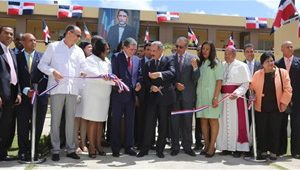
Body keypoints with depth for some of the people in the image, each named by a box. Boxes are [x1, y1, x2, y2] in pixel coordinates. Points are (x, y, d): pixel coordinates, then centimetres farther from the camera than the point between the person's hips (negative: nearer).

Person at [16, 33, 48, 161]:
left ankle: (34, 151, 19)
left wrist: (37, 89, -9)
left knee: (37, 126, 5)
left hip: (40, 96, 0)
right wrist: (25, 90, -11)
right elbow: (17, 78, 2)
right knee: (23, 126, 4)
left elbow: (47, 75, 2)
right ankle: (23, 151, 17)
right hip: (23, 96, 0)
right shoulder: (17, 57, 5)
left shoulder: (42, 57, 6)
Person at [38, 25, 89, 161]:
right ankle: (55, 150, 10)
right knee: (55, 120, 1)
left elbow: (84, 68, 5)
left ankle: (70, 149, 14)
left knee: (70, 119, 6)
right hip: (57, 88, -3)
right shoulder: (53, 46, 5)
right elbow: (42, 64, 3)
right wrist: (53, 72, -16)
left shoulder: (79, 51, 14)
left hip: (72, 89, 3)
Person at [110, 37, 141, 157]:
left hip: (131, 94, 5)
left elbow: (138, 74, 13)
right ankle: (115, 148, 13)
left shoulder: (137, 60, 12)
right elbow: (114, 74, -7)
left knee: (130, 121, 9)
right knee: (116, 121, 4)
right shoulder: (116, 57, -2)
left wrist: (138, 83, -5)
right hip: (119, 94, -4)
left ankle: (129, 147, 19)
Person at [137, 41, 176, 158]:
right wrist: (151, 86, -12)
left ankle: (160, 149, 17)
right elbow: (146, 79, 9)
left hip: (166, 96, -2)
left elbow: (172, 72, -19)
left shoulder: (169, 60, 0)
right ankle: (145, 149, 10)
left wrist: (159, 74, -36)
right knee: (149, 124, 1)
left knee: (163, 124, 6)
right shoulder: (149, 63, 13)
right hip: (152, 96, 3)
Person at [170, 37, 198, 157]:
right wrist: (175, 84, -10)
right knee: (174, 122, 6)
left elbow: (195, 78, -4)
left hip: (188, 95, -1)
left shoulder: (193, 58, 1)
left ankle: (187, 146, 16)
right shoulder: (170, 58, 4)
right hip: (174, 94, 1)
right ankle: (175, 147, 16)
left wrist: (195, 67, -21)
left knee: (187, 122, 6)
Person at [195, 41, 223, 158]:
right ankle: (206, 145, 12)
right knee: (203, 120, 5)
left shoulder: (216, 63, 0)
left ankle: (212, 147, 0)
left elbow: (219, 81, -6)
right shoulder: (200, 63, 14)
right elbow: (197, 80, 14)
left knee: (213, 120, -3)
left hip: (211, 96, -5)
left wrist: (216, 97, -14)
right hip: (201, 96, 5)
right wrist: (195, 68, -1)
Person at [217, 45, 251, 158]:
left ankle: (238, 148, 7)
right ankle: (226, 147, 16)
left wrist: (236, 93, -20)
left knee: (236, 122, -2)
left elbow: (245, 84, -5)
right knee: (223, 122, 6)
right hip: (223, 97, 4)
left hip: (236, 98, -4)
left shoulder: (241, 66, -1)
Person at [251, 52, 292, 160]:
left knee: (275, 130, 2)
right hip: (261, 108, 1)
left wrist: (283, 102, -6)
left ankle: (273, 152, 14)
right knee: (261, 130, 4)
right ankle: (263, 151, 17)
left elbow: (287, 89, 0)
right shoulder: (257, 74, 6)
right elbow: (252, 88, 11)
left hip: (276, 108, -1)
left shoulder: (282, 73, 2)